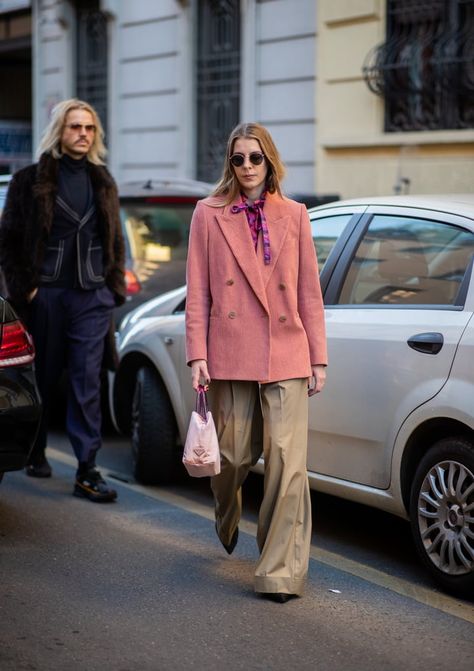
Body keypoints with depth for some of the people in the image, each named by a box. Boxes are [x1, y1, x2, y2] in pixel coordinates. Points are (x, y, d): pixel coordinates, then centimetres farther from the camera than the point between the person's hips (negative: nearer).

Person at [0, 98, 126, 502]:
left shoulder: (102, 182, 13)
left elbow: (115, 241, 18)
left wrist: (114, 287, 10)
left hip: (92, 297, 2)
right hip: (46, 295, -2)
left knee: (87, 383, -3)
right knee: (43, 380, 9)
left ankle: (87, 470, -2)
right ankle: (35, 453, 28)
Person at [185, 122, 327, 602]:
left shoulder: (294, 216, 9)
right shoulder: (209, 215, 7)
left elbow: (310, 292, 9)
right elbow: (197, 291, 4)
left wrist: (318, 358, 6)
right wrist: (197, 355, -3)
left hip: (286, 359, 0)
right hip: (230, 355, 0)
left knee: (288, 462, -8)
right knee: (233, 456, 9)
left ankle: (281, 571, 0)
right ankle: (227, 521, 43)